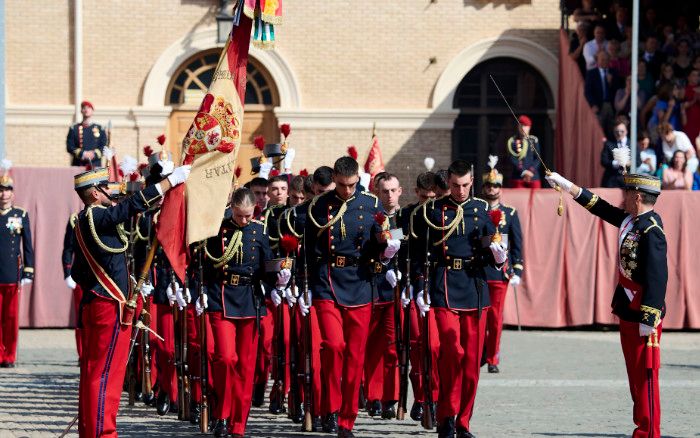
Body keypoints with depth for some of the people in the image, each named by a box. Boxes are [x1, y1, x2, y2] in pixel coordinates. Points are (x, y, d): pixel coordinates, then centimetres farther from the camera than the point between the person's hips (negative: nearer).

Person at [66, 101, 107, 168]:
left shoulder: (100, 129, 13)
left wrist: (94, 154, -13)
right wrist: (82, 154, -13)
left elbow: (104, 147, 6)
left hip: (95, 165, 0)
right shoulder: (74, 129, 11)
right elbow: (69, 147, 2)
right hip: (78, 165, 0)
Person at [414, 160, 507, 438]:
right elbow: (421, 253, 3)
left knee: (472, 359, 3)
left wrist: (498, 258, -11)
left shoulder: (482, 210, 10)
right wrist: (421, 289, -4)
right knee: (453, 351, -15)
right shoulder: (433, 210, 3)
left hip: (474, 290, 3)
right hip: (444, 290, -3)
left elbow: (489, 254, 11)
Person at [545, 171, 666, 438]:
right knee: (636, 375, 12)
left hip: (643, 316, -9)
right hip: (628, 313, 9)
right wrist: (569, 187, 27)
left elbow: (657, 278, -22)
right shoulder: (632, 221, 8)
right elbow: (603, 209, 24)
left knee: (645, 376, -4)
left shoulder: (651, 231, -19)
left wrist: (648, 319, -23)